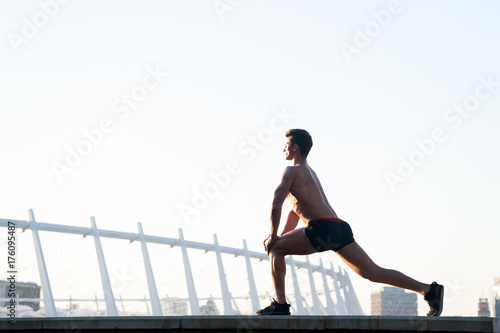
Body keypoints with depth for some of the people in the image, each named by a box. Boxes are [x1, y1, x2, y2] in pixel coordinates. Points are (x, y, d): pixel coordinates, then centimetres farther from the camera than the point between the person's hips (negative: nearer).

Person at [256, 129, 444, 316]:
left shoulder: (292, 171, 4)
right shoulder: (310, 173, 32)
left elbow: (276, 206, -5)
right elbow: (296, 210, 38)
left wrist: (273, 236, 6)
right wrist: (282, 237, 32)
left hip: (322, 228, -9)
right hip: (341, 229, 9)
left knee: (274, 248, 4)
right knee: (374, 273, 6)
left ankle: (280, 304, -2)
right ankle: (429, 290, 0)